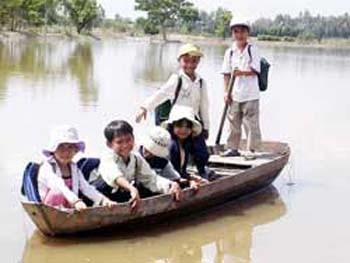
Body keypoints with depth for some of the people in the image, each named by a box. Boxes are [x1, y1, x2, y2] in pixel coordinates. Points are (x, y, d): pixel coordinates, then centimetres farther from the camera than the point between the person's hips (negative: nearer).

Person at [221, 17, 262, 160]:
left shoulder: (252, 49, -2)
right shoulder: (230, 52, 7)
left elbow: (255, 70, -8)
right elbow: (226, 73, 8)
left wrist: (242, 72, -24)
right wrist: (226, 91, 2)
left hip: (250, 95, -4)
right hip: (235, 94, 4)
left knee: (251, 123, -2)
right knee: (233, 122, 11)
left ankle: (251, 149, 6)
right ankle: (233, 148, 21)